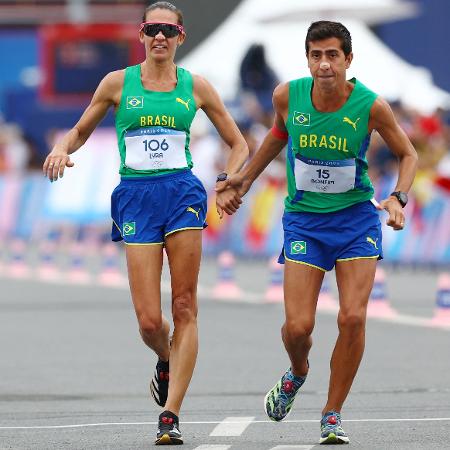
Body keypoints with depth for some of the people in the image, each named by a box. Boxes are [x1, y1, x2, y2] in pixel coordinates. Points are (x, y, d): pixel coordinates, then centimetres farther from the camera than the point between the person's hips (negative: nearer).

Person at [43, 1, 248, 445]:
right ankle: (165, 364, 28)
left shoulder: (196, 87, 9)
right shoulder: (118, 83, 7)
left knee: (184, 309, -7)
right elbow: (80, 131, 18)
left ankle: (170, 415, -5)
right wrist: (61, 149, -5)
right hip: (135, 195, -1)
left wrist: (229, 184, -2)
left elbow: (238, 144, 16)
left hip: (182, 193, 1)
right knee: (149, 321, -8)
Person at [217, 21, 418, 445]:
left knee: (352, 318, -12)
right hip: (303, 220, 1)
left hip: (356, 217, -1)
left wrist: (398, 198, -14)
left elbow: (407, 154, 1)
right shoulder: (287, 96, -10)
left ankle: (332, 415, 5)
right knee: (298, 326, -9)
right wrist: (246, 177, 20)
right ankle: (296, 373, 29)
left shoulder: (371, 106, -15)